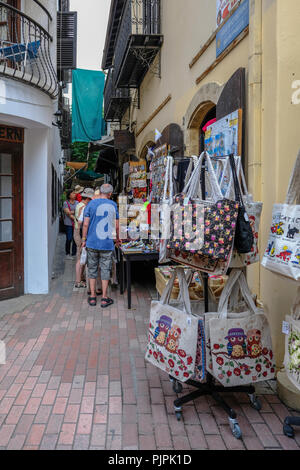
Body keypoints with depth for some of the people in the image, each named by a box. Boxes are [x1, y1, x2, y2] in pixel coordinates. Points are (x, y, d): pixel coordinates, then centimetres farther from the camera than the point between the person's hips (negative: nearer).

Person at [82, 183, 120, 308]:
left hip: (92, 243, 0)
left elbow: (85, 224, -6)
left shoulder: (91, 204, -3)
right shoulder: (113, 205, 0)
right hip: (107, 243, 0)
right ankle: (104, 298, 12)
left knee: (92, 269, 11)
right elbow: (116, 225, 5)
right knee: (105, 270, 6)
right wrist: (117, 238, 20)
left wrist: (84, 239, 5)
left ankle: (92, 297, 16)